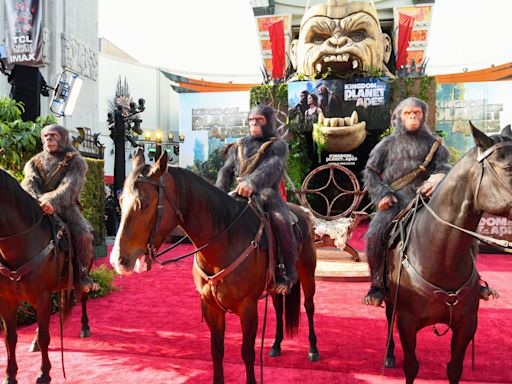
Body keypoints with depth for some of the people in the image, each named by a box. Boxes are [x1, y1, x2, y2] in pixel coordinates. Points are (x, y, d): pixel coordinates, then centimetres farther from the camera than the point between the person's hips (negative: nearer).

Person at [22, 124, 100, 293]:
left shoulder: (76, 162, 5)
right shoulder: (34, 162, 17)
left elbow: (69, 187, -13)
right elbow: (28, 184, -3)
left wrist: (53, 201, -34)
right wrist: (37, 200, -27)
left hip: (66, 207, -3)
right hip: (38, 208, 3)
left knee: (84, 235, -27)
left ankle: (83, 275, -9)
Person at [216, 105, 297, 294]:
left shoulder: (278, 146, 6)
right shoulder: (239, 146, 21)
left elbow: (270, 168, -15)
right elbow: (226, 171, 13)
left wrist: (252, 183, -35)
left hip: (266, 194, -5)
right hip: (239, 196, 5)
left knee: (281, 221, -30)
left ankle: (288, 272, -13)